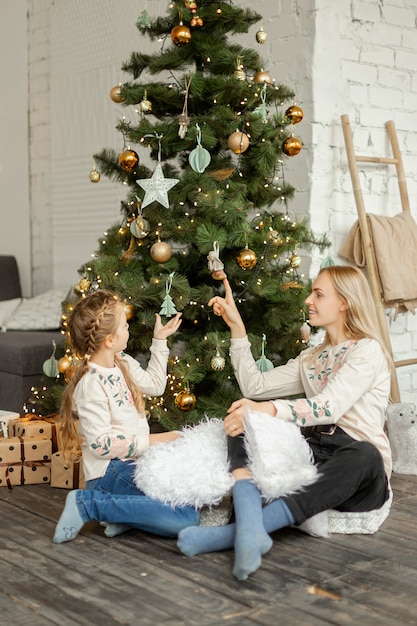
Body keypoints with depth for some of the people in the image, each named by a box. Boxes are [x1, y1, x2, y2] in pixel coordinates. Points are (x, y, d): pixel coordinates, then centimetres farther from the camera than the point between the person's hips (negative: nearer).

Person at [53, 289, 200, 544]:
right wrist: (149, 441, -17)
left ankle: (124, 511, -1)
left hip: (133, 462, 9)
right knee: (187, 518, -21)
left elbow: (155, 385, 25)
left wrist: (160, 341, 21)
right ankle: (88, 504, -13)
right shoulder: (92, 384, -20)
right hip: (110, 472, -9)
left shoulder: (123, 362, 7)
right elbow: (99, 444, -21)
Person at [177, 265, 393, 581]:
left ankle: (237, 534, -51)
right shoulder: (311, 359, 22)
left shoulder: (368, 350, -3)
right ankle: (251, 530, -42)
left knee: (365, 455, -42)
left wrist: (269, 409, -34)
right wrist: (236, 326, 14)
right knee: (242, 418, -13)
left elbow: (330, 407, -20)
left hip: (358, 472, -6)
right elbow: (255, 386, 16)